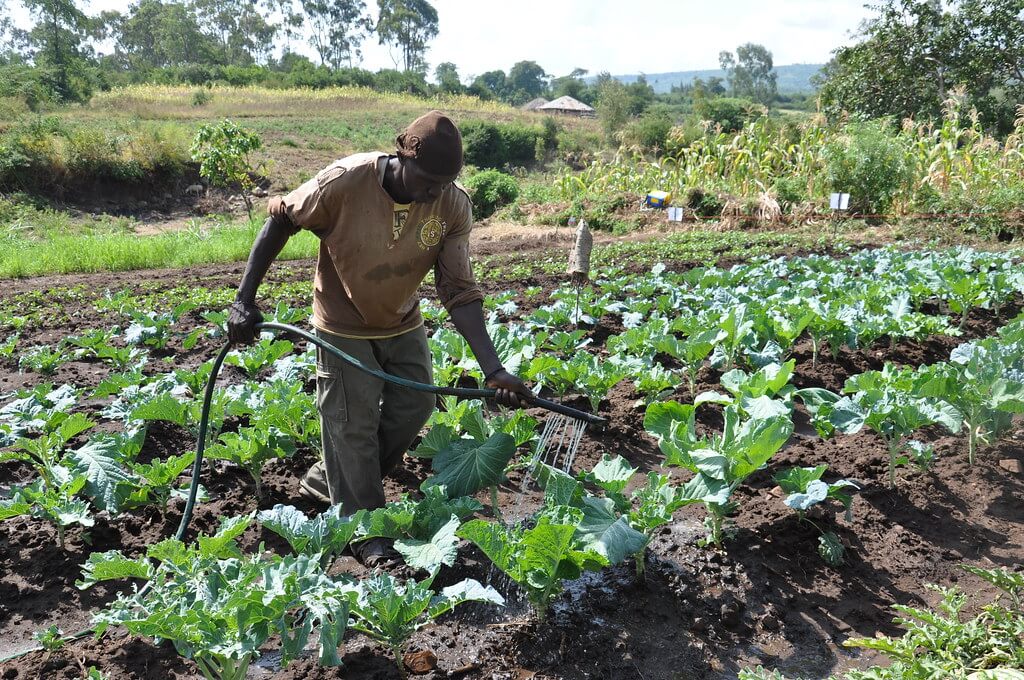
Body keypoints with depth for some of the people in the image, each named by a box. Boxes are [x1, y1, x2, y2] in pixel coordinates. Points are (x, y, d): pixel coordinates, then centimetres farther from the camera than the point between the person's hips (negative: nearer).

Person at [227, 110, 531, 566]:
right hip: (343, 327, -4)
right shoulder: (344, 182, -30)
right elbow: (280, 221, -15)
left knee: (414, 408, 10)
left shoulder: (453, 206, -21)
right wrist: (245, 298, -18)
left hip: (402, 324, 4)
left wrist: (493, 369, -28)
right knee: (353, 423, 1)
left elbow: (459, 292, -20)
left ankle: (330, 478, 31)